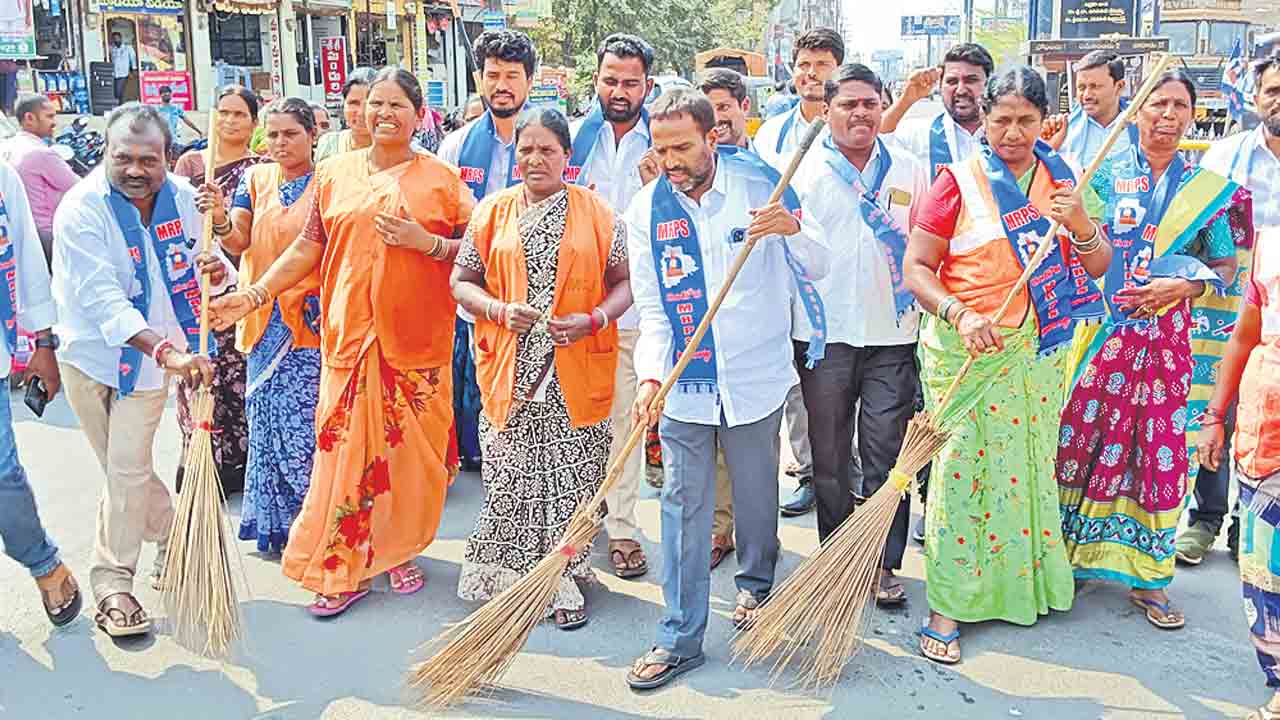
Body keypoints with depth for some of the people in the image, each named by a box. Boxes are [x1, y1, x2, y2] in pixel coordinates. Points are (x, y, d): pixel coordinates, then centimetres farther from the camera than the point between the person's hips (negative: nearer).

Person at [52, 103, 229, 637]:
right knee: (124, 468, 7)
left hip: (151, 352, 2)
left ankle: (113, 581, 15)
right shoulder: (82, 209, -21)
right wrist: (169, 353, -44)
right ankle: (174, 536, 28)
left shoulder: (182, 198, -8)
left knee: (127, 471, 0)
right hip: (90, 351, -1)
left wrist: (217, 271, -29)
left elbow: (213, 262, -2)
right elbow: (102, 300, -31)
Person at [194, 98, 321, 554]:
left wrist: (327, 309, -15)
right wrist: (220, 218, -22)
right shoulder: (255, 180, 9)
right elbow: (237, 243, -1)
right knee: (267, 419, 9)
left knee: (304, 421, -4)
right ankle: (273, 524, 21)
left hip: (310, 320, -4)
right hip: (264, 319, 4)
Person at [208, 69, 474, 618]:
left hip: (416, 339, -1)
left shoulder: (441, 178, 4)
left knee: (411, 446, 5)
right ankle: (344, 570, 12)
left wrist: (427, 242, -13)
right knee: (345, 446, 0)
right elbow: (307, 249, 10)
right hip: (349, 334, 1)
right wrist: (255, 294, 3)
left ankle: (399, 551, 25)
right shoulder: (334, 173, 10)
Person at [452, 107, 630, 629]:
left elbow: (626, 281, 4)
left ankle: (564, 582, 19)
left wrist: (593, 320, -14)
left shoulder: (595, 211, 3)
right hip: (511, 370, 1)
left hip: (577, 371, -1)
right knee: (511, 480, 4)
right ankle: (509, 578, 22)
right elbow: (461, 281, 9)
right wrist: (500, 310, -10)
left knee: (571, 479, 4)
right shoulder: (493, 211, 7)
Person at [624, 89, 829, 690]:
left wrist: (793, 229, -23)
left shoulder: (759, 184, -4)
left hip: (756, 376, 0)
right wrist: (651, 375, -15)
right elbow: (651, 307, 0)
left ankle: (755, 584, 42)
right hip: (683, 383, 1)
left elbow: (815, 269, -2)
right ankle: (679, 638, 13)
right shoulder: (646, 210, -1)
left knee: (756, 494, 15)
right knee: (683, 507, 3)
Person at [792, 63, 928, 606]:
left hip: (892, 334, 1)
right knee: (829, 457, 9)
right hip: (823, 332, -1)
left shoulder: (909, 171, 10)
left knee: (887, 454, 2)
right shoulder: (803, 170, 5)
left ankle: (884, 564, 15)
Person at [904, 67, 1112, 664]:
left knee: (1028, 462, 13)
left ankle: (1024, 579, 31)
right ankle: (947, 607, 4)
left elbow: (1098, 267, 7)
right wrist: (960, 315, -25)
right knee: (962, 465, -3)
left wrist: (1079, 223, -13)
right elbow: (916, 269, -8)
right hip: (966, 348, -4)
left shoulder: (1062, 178, 8)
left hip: (1038, 349, 4)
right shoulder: (959, 181, -4)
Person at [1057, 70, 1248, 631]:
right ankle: (1064, 556, 18)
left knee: (1161, 453, 4)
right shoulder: (1104, 173, 4)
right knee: (1079, 441, 1)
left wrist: (1186, 285, -9)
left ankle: (1148, 577, 18)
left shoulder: (1207, 188, 9)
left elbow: (1225, 266, 11)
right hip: (1101, 330, -1)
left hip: (1166, 338, 2)